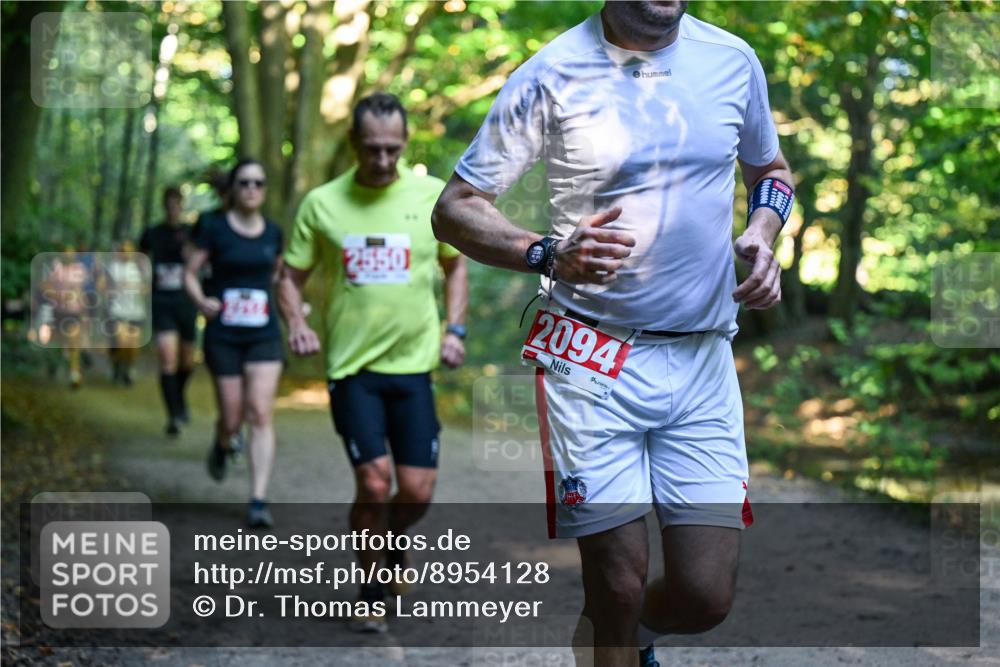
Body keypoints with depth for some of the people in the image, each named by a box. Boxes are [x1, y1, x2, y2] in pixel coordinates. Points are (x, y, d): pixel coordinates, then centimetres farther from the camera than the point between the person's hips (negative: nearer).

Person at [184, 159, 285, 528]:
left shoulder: (273, 233, 6)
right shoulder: (215, 228, -3)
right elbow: (190, 273, 0)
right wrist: (201, 300, -19)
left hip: (264, 335, 2)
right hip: (223, 335, -1)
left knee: (260, 413, -11)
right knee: (232, 418, 3)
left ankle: (258, 501, -10)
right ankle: (221, 447, 42)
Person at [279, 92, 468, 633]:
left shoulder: (433, 196, 1)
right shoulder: (321, 203, -1)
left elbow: (455, 264, 15)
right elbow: (292, 276, 8)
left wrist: (454, 329, 3)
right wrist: (296, 323, -11)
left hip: (413, 364, 2)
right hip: (351, 365, -1)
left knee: (418, 490, 0)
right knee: (374, 481, -10)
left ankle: (392, 544, 35)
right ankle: (371, 596, 11)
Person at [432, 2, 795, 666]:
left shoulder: (734, 60, 5)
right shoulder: (553, 75, -7)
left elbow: (771, 169, 24)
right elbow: (454, 208, -3)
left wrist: (762, 236, 1)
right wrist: (549, 255, -20)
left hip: (703, 360, 3)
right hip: (593, 360, -3)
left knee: (705, 598, -1)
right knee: (618, 589, -5)